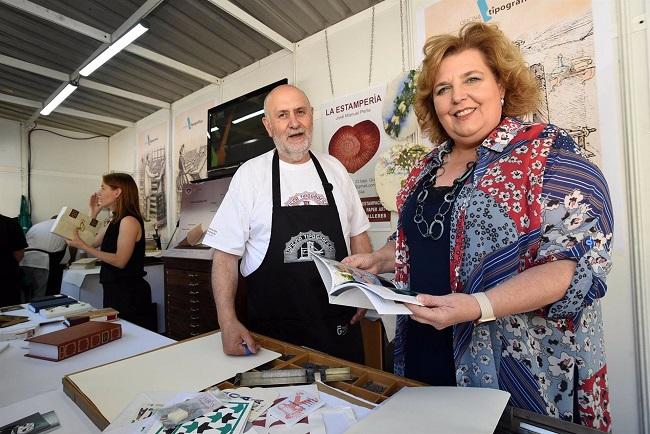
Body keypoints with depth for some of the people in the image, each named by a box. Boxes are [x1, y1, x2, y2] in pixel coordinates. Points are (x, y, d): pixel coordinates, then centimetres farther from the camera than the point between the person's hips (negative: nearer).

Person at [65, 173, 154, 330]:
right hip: (114, 290, 9)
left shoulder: (130, 221, -16)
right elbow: (92, 243, 15)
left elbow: (120, 261, -20)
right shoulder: (115, 221, 12)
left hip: (129, 293, -9)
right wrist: (92, 213, 13)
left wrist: (82, 246, -19)